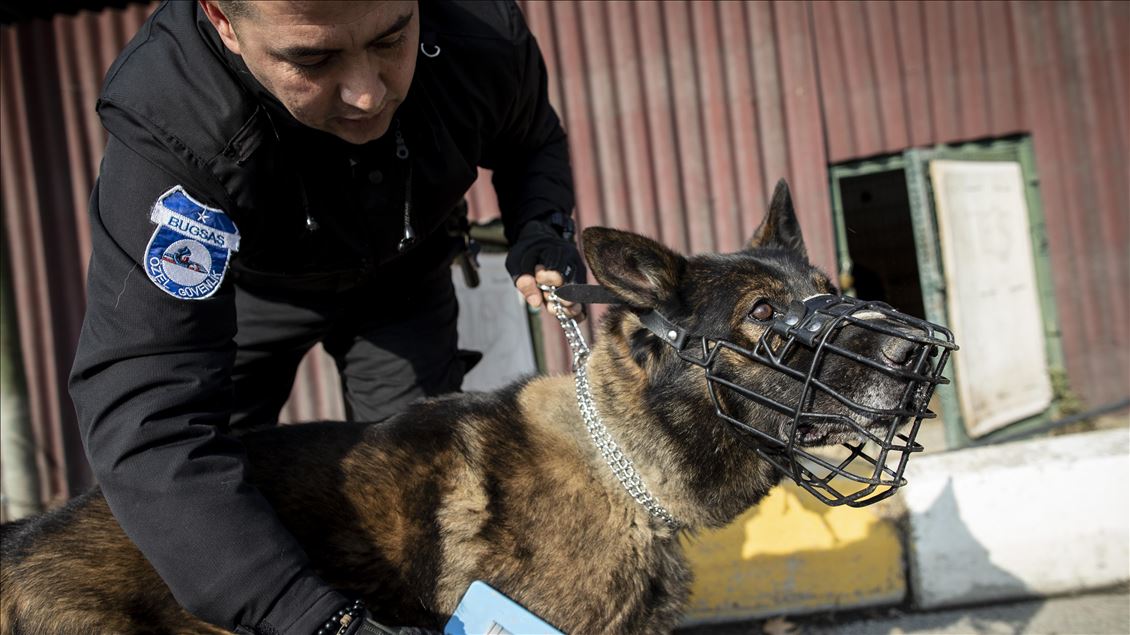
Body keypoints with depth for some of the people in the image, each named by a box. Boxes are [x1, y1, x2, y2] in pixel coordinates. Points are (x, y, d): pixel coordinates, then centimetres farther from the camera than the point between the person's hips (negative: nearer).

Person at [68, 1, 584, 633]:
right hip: (248, 286, -2)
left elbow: (533, 143, -4)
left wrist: (543, 227, -27)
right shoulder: (167, 120, -43)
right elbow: (145, 410, -49)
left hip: (402, 278, 2)